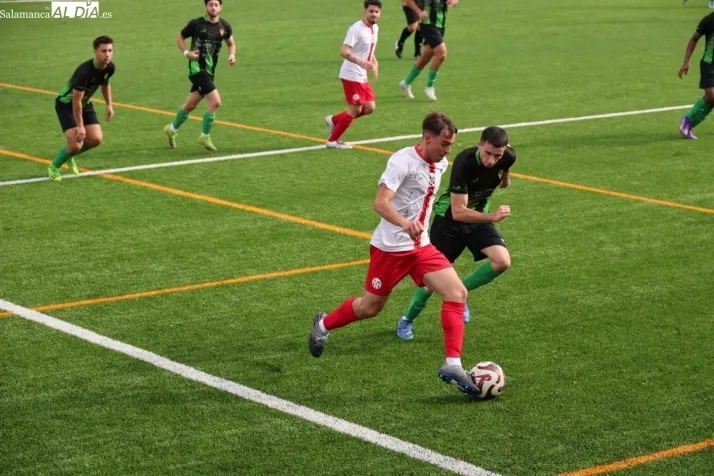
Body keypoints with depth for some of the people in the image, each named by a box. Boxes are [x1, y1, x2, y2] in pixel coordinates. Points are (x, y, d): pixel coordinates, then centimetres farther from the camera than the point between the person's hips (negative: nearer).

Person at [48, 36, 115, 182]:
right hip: (66, 104, -7)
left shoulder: (110, 68, -13)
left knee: (96, 139, -6)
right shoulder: (84, 71, -36)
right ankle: (54, 166, 12)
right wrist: (80, 126, -24)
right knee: (76, 144, -17)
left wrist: (109, 105, 12)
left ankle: (70, 156, 24)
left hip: (85, 104, 7)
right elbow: (76, 101, -29)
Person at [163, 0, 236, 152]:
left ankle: (172, 130, 41)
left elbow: (231, 43, 18)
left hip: (210, 71, 6)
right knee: (215, 102, -18)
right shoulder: (196, 24, -9)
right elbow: (180, 38, 4)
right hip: (197, 68, -6)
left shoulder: (224, 26, 3)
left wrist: (232, 55, -2)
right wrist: (186, 52, -12)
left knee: (191, 105, 19)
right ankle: (205, 137, -2)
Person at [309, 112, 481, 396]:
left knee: (457, 293, -11)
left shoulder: (440, 165, 4)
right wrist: (405, 224, -45)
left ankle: (452, 365, -12)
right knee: (370, 307, 8)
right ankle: (324, 324, 38)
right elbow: (380, 203, -30)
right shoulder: (403, 161, -20)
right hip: (391, 247, -7)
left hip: (421, 247, 7)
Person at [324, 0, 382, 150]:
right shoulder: (356, 29, -20)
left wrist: (374, 62, 9)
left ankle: (334, 120, 22)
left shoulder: (375, 28, 9)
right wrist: (360, 62, -42)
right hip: (352, 75, -9)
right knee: (355, 109, -4)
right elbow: (344, 51, -29)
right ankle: (333, 140, 10)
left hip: (362, 76, 9)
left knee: (369, 107, 7)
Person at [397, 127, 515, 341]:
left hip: (478, 216, 4)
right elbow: (458, 212, -34)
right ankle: (407, 320, 26)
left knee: (502, 262, -19)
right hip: (449, 218, -4)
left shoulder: (508, 157, -18)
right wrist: (492, 217, -41)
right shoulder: (464, 162, -33)